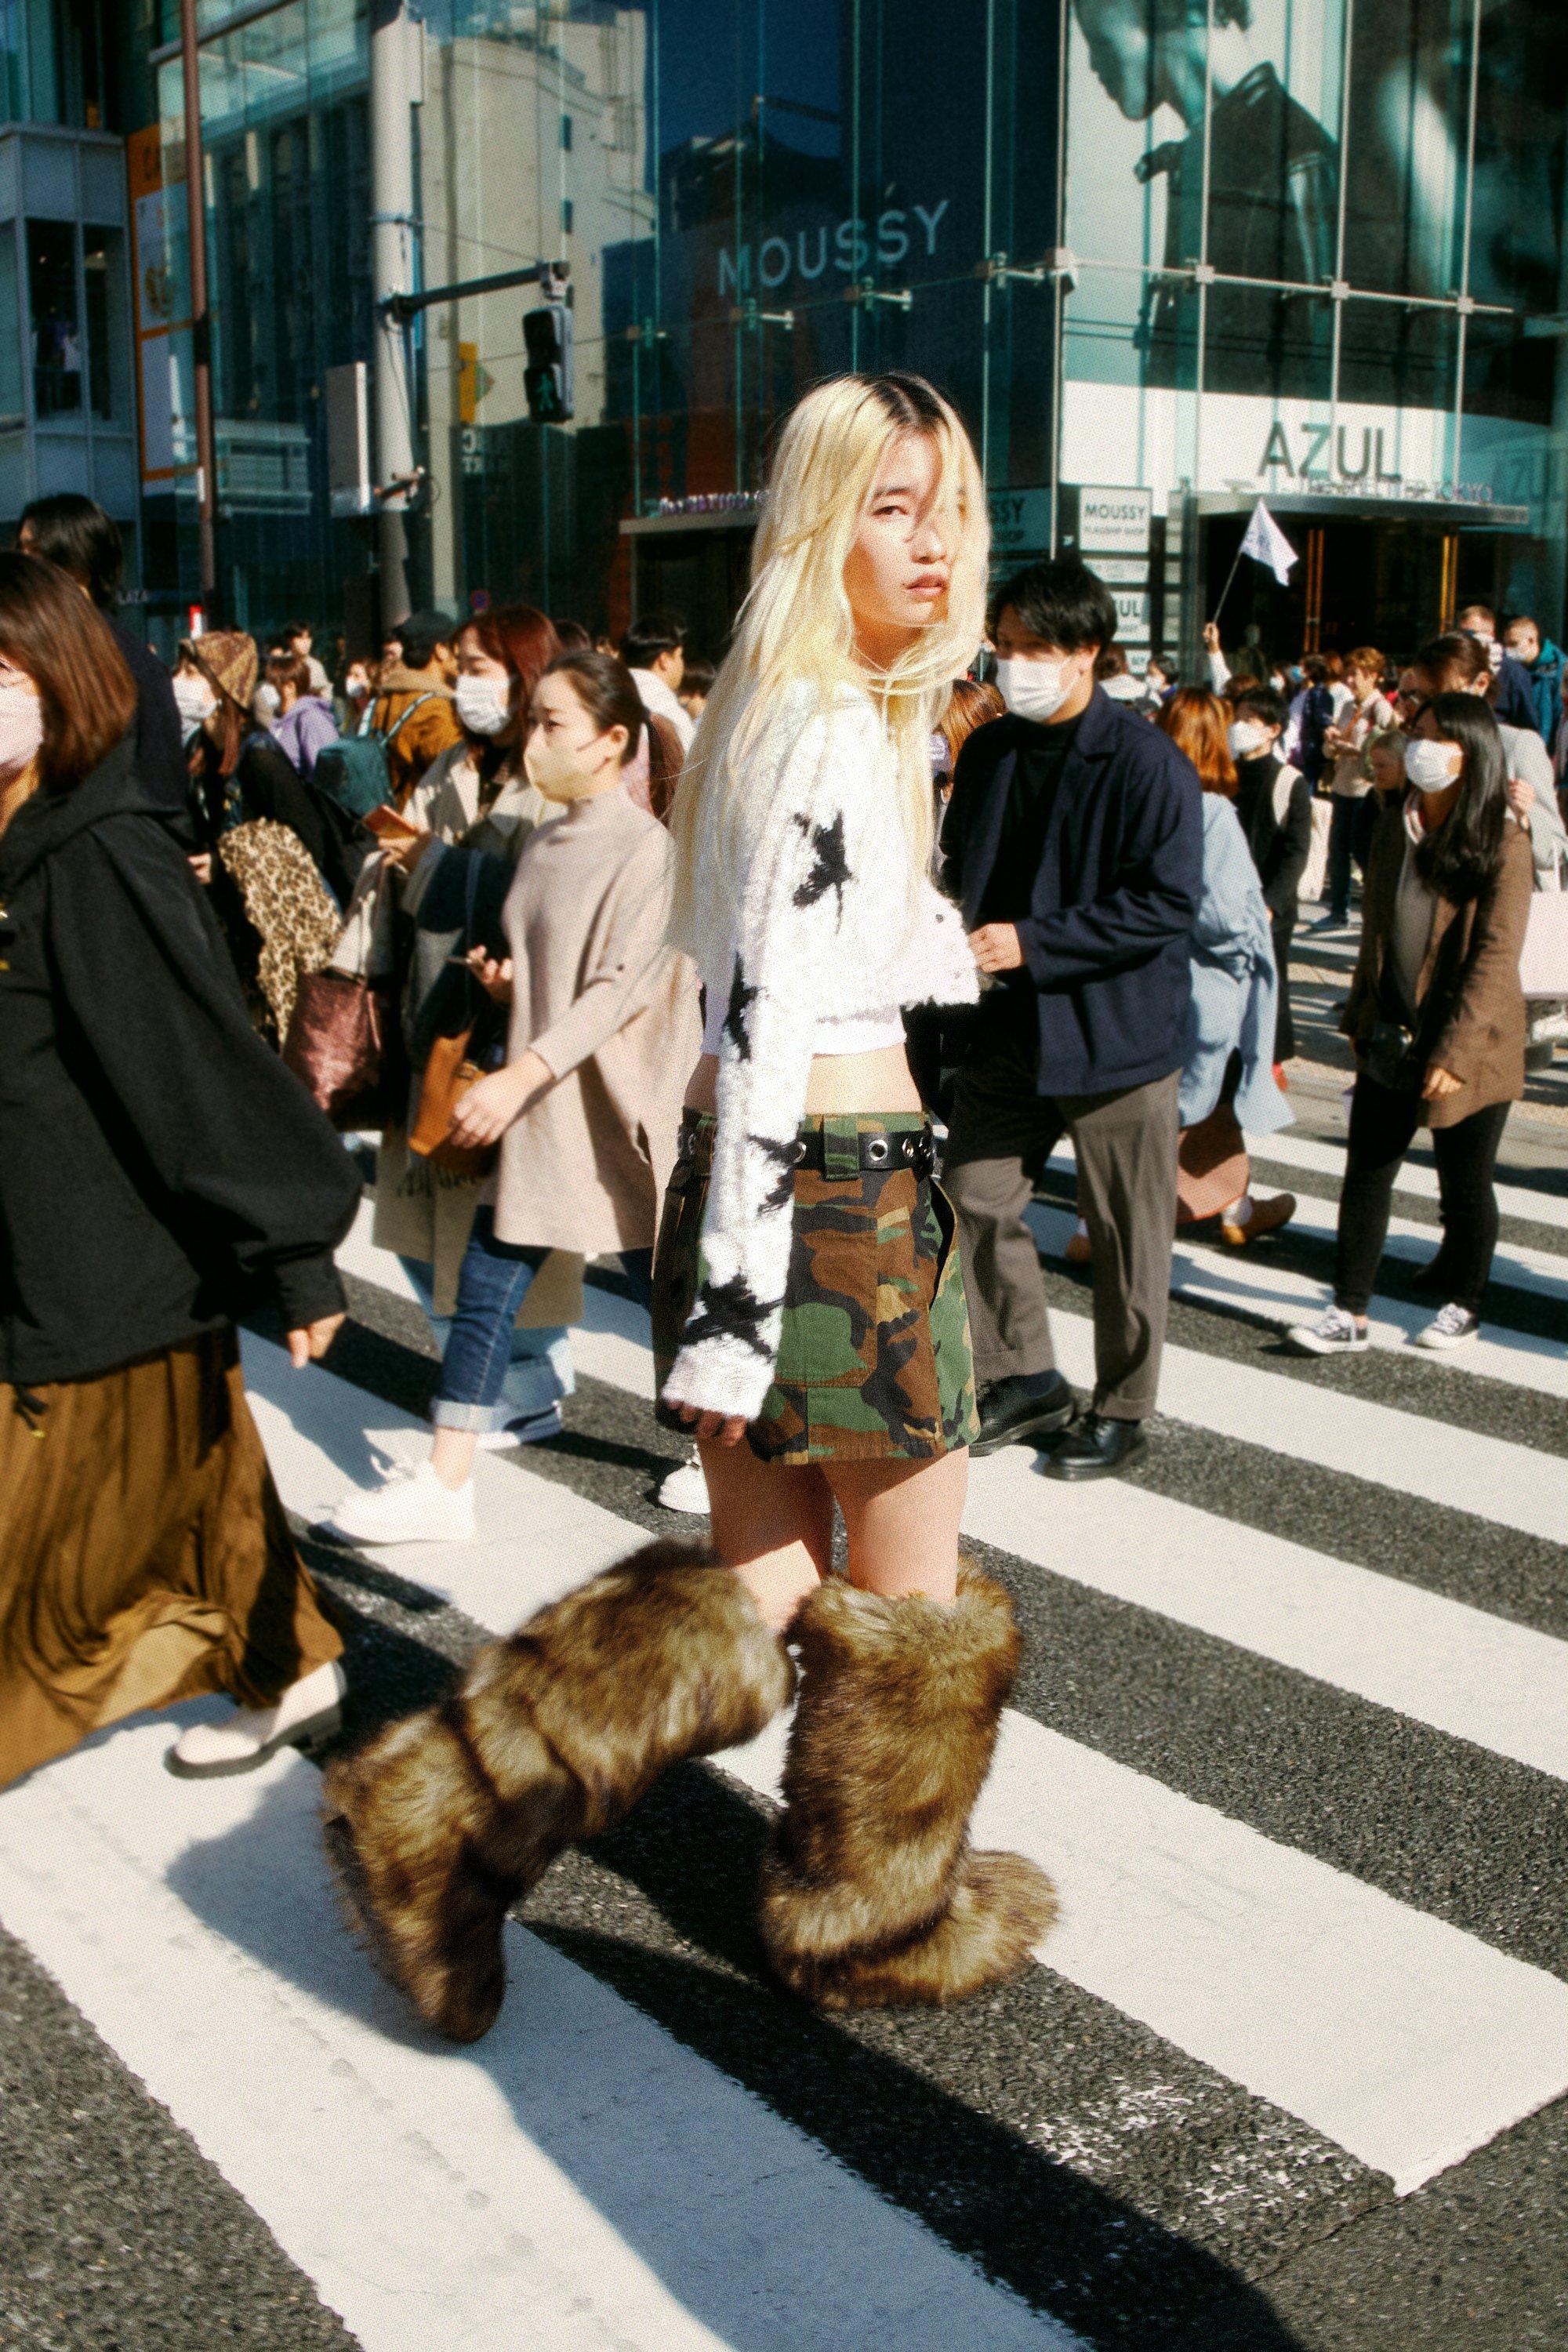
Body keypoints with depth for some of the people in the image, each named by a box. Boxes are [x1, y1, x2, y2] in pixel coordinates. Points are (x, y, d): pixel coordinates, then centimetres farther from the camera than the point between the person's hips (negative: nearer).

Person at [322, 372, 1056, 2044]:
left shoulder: (791, 715, 14)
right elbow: (763, 1030, -22)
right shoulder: (836, 735, -17)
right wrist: (734, 1307, -22)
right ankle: (878, 1917, 31)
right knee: (907, 1588, 10)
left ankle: (443, 1821, 18)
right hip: (839, 1193, -10)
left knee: (757, 1580, 15)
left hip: (773, 1179, 10)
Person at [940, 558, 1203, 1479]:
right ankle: (1025, 1378, 26)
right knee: (975, 1197, 8)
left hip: (1116, 1031, -6)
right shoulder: (989, 753, 7)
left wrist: (1033, 942, -21)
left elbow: (1170, 902, -18)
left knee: (1127, 1233, 6)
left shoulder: (1147, 763, -13)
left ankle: (1123, 1408, 23)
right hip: (1008, 1026, 6)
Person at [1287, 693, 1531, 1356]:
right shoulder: (1394, 828, 7)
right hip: (1390, 1040, 5)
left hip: (1468, 1047, -5)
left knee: (1464, 1183, 9)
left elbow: (1495, 959, -17)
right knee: (1366, 1173, 3)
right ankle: (1350, 1313, 9)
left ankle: (1462, 1303, 28)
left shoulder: (1503, 845, -12)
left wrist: (1455, 1052, -22)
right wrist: (1360, 1018, 14)